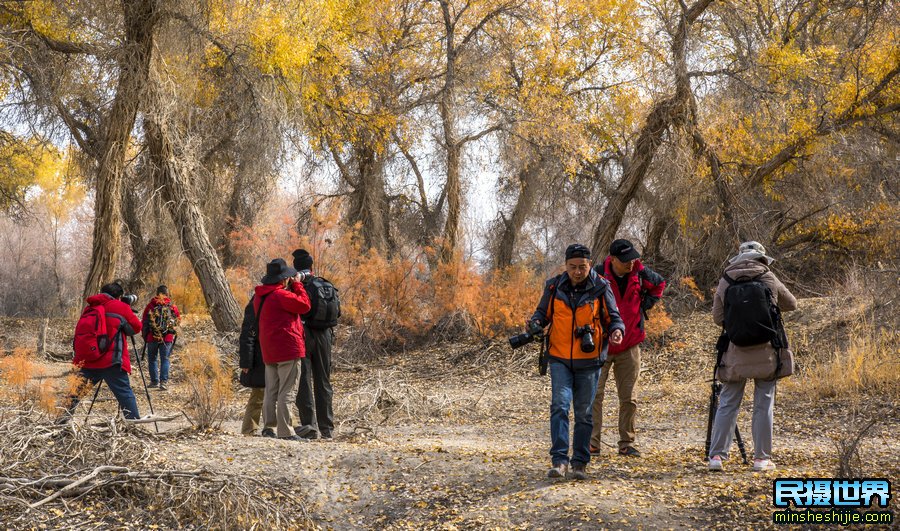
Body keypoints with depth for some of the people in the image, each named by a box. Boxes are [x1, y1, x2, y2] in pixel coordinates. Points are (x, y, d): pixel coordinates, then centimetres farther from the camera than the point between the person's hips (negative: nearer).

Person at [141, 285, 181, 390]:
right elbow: (178, 319, 10)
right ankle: (164, 381, -8)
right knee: (165, 359, 4)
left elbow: (144, 321, 4)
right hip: (167, 338, 0)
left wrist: (144, 335, 16)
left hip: (152, 337, 0)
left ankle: (154, 381, 13)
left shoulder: (150, 305, -1)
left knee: (152, 359, 13)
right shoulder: (172, 306, 0)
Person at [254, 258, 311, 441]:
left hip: (268, 350, 9)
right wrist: (297, 285, -1)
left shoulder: (259, 296, 11)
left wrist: (292, 286, 12)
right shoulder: (281, 295, -16)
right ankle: (285, 431, -5)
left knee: (270, 392, 12)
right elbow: (304, 305, -12)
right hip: (287, 349, -9)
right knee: (285, 392, -5)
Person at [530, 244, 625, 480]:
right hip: (560, 359, 0)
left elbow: (613, 316, 2)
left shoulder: (601, 288, -4)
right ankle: (559, 460, -14)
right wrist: (536, 323, -10)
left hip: (589, 361, 0)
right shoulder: (554, 287, -1)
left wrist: (617, 330, -19)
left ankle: (580, 463, 18)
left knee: (584, 412, 7)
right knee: (560, 405, -15)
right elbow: (542, 312, 12)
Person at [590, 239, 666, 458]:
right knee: (595, 394, -7)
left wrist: (645, 305, 7)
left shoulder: (640, 273, -2)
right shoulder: (597, 275, -13)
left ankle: (626, 444, 18)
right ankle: (592, 444, -1)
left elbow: (659, 284, 21)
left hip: (629, 346, 3)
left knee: (628, 398, 8)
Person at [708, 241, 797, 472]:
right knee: (764, 405, 7)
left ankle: (716, 455, 5)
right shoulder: (768, 278, -1)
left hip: (735, 351, 1)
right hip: (764, 351, -1)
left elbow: (717, 317, 1)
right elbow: (791, 304, 13)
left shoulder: (725, 281, 0)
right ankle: (762, 458, 10)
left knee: (727, 403, 8)